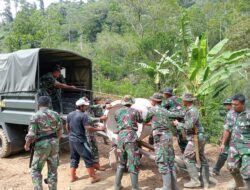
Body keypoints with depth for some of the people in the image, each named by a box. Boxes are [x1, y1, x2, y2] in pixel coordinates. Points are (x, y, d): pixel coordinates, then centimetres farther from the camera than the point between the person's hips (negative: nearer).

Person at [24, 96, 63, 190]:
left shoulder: (35, 116, -10)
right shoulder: (55, 114, 3)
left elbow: (31, 134, -13)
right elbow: (60, 131, 8)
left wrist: (27, 145, 4)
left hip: (42, 145, -4)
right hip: (54, 143, 4)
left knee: (35, 170, 10)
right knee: (53, 170, 13)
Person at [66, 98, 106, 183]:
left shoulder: (70, 114, 7)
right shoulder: (83, 115, -16)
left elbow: (67, 127, 17)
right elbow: (88, 128, -21)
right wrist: (98, 129, -11)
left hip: (72, 140, 7)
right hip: (80, 140, -7)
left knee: (74, 158, 18)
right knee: (88, 158, 1)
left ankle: (73, 176, 23)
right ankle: (93, 177, 6)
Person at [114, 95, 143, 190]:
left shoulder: (117, 112, 12)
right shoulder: (134, 111, 3)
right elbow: (141, 120, 20)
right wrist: (138, 115, 40)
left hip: (120, 137, 5)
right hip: (130, 137, -5)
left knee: (122, 162, 18)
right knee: (133, 163, 0)